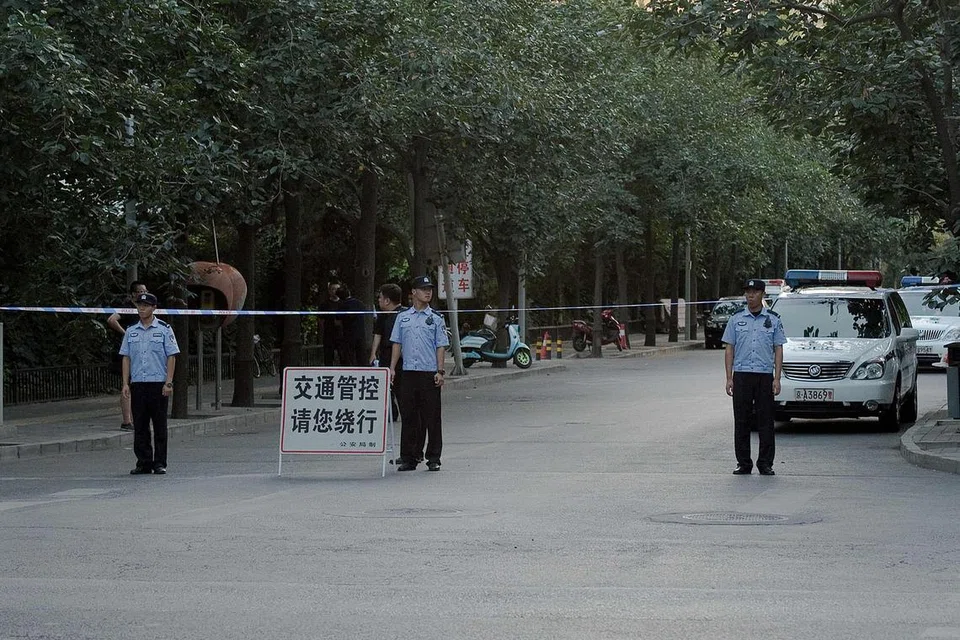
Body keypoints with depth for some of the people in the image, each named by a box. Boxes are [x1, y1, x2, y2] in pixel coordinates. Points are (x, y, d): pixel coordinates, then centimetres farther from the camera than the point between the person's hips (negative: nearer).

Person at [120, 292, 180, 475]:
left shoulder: (164, 329, 1)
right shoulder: (131, 331, 12)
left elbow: (171, 357, -1)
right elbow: (126, 358, 13)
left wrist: (168, 383, -9)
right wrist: (125, 383, 3)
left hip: (158, 384, -3)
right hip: (137, 384, 3)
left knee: (159, 426, 0)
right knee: (140, 426, 4)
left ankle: (160, 463, 4)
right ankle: (144, 463, 10)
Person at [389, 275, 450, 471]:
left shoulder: (436, 319, 6)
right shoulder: (403, 317, 11)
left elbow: (441, 346, 3)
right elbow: (397, 344, 13)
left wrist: (440, 371, -6)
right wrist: (392, 368, 5)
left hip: (430, 374, -2)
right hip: (408, 373, 2)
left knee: (431, 417, -1)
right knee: (408, 417, 4)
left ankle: (433, 458, 6)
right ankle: (408, 458, 9)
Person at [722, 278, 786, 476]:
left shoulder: (773, 320, 6)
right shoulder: (736, 319, 8)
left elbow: (778, 350, 5)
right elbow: (729, 349, 8)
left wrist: (777, 379, -4)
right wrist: (729, 378, 0)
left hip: (765, 376, -1)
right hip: (741, 375, 1)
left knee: (766, 422, -1)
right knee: (742, 422, 2)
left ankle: (765, 464, 5)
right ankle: (743, 464, 8)